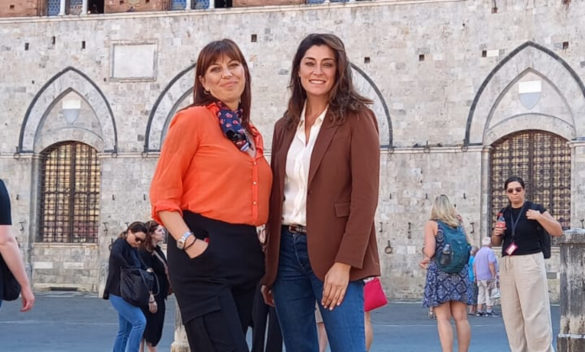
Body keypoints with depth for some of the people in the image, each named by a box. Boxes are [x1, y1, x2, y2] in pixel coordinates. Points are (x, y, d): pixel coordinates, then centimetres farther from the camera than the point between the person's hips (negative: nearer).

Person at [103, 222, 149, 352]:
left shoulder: (134, 249, 16)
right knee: (140, 321, -17)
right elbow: (115, 254, -32)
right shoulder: (120, 243, -10)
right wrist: (129, 269, -25)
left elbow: (142, 266, 16)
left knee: (125, 329, 11)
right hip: (119, 292, -9)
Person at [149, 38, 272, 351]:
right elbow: (162, 194, -8)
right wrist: (190, 244, -19)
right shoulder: (193, 118, -4)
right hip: (205, 254, -7)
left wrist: (262, 256, 12)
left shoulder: (252, 135, 17)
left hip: (246, 255, 8)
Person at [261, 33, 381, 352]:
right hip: (286, 251, 6)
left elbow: (365, 196, -11)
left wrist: (344, 263, -17)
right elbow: (276, 197, 14)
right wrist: (268, 266, 10)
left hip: (333, 254, -5)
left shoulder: (356, 119, -4)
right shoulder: (284, 127, 13)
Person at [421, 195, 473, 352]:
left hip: (440, 273, -4)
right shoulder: (459, 225, 14)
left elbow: (430, 251, -11)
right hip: (460, 273, 4)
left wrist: (428, 258, 12)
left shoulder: (432, 224, -1)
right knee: (461, 318, 6)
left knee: (443, 319, -5)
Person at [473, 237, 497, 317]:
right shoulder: (490, 251, -8)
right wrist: (494, 275, -15)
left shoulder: (478, 252, 14)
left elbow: (474, 265, 16)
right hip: (488, 277, -7)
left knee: (481, 294, 7)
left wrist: (476, 277, 21)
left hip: (479, 277, 7)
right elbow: (491, 265, -18)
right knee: (489, 294, -3)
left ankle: (480, 311, 5)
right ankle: (489, 311, -2)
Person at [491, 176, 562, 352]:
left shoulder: (535, 209, -2)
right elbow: (496, 243, 21)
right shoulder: (503, 214, 13)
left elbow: (558, 231, -5)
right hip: (507, 264, 6)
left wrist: (539, 217, -17)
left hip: (530, 262, -6)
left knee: (534, 312, -10)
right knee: (511, 313, 4)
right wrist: (496, 234, -1)